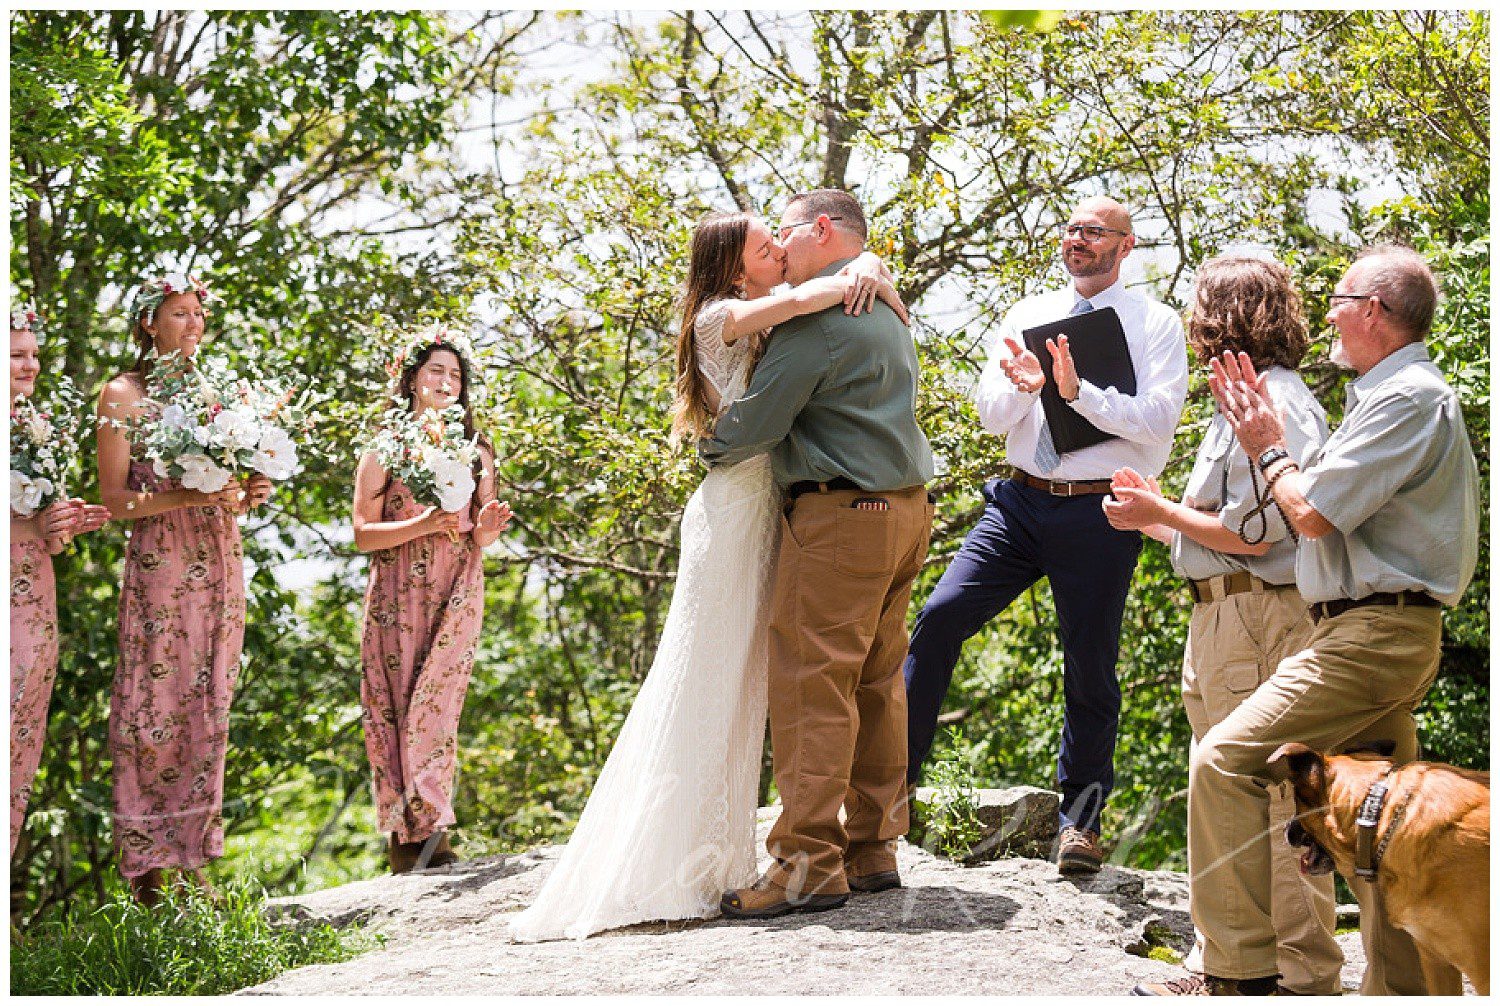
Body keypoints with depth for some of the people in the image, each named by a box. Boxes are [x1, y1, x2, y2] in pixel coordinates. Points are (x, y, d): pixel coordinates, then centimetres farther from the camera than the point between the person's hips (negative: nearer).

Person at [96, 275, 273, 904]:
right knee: (154, 709, -7)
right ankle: (146, 867, -2)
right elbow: (115, 499, -6)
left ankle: (192, 858, 8)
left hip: (219, 563, 6)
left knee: (207, 711, 4)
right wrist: (188, 495, -18)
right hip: (158, 563, -6)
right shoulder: (123, 394, 1)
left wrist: (249, 493, 0)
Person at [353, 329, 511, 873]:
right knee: (394, 709, -5)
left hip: (456, 595, 1)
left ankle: (429, 831, -6)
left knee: (434, 707, -8)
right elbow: (362, 533, -2)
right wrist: (422, 525, -16)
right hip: (396, 596, -1)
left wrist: (485, 528, -8)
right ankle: (406, 837, -1)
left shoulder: (475, 448, 13)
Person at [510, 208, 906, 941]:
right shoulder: (721, 316, -7)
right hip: (735, 504, -8)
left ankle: (713, 862, 16)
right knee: (706, 680, -6)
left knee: (740, 687, 10)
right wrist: (880, 294, -8)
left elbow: (846, 262, 20)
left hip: (767, 509, 8)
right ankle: (664, 873, -2)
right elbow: (808, 297, -24)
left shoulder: (772, 317, 16)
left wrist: (865, 270, -3)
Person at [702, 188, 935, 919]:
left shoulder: (820, 312, -12)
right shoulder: (885, 310, 20)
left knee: (811, 686, -8)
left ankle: (809, 865, -8)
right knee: (876, 683, 11)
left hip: (841, 514, -10)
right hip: (904, 510, 10)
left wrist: (710, 449, 4)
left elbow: (758, 420, -14)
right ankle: (872, 851, 16)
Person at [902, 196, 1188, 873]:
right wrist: (1022, 386, -16)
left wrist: (1077, 391, -21)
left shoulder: (1155, 323, 1)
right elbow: (990, 415, 6)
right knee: (940, 617, -10)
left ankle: (1079, 824, 17)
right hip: (1021, 500, 3)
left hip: (1100, 513, -3)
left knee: (1091, 666, 4)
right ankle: (894, 772, -1)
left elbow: (1158, 420, -11)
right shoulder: (1027, 315, 12)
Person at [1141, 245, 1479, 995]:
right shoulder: (1406, 394, 21)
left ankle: (1239, 971, -15)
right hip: (1384, 632, 11)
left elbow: (1314, 511, -17)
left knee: (1226, 762, -16)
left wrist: (1268, 451, 1)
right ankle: (1411, 986, 16)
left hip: (1370, 634, -11)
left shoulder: (1407, 399, -13)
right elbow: (1328, 507, 20)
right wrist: (1263, 434, 20)